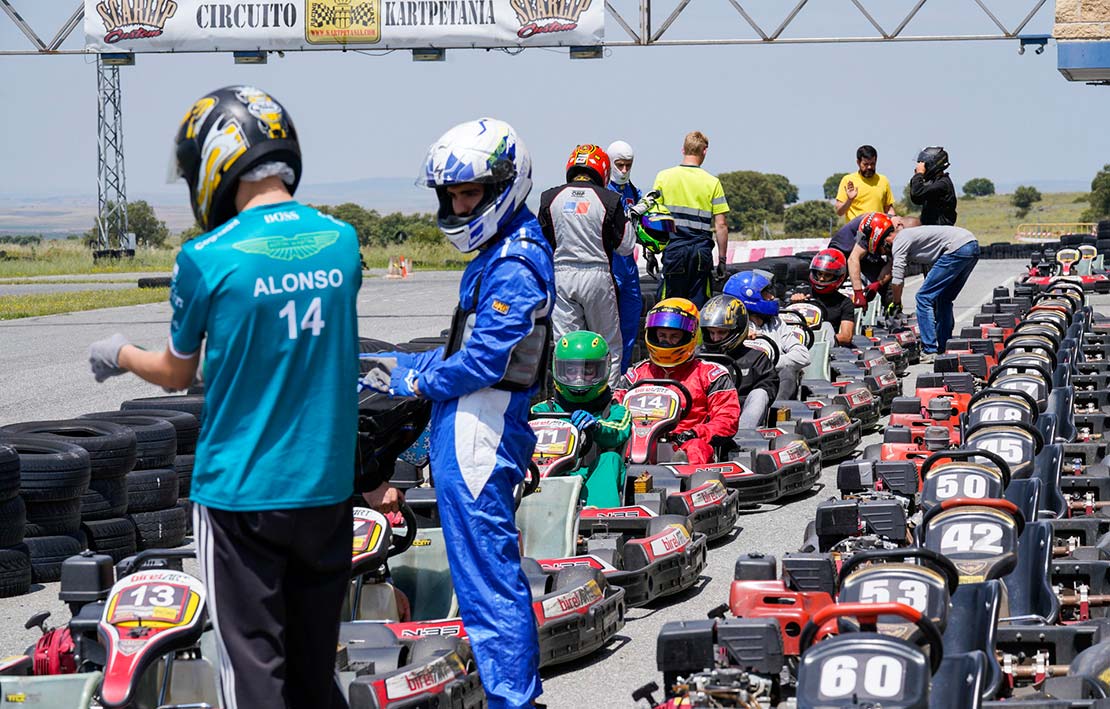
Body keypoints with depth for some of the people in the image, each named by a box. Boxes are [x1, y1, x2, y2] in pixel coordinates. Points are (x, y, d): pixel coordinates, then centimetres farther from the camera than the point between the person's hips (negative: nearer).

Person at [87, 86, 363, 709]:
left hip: (241, 489, -5)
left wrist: (118, 355, 19)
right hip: (327, 485, 5)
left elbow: (176, 374, 0)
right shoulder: (342, 242, 1)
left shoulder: (208, 259, -13)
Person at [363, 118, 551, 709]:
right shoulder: (502, 251, 15)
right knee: (494, 567, 17)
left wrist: (416, 382, -8)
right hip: (469, 432, 11)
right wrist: (403, 364, 13)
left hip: (477, 439, -11)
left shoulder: (515, 265, -18)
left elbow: (483, 362, -22)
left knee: (487, 578, -7)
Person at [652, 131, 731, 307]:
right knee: (698, 306, 4)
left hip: (674, 249, 0)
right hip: (702, 251, 0)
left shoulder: (663, 177, 3)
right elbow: (720, 225, -1)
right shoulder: (712, 183, 1)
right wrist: (722, 258, 7)